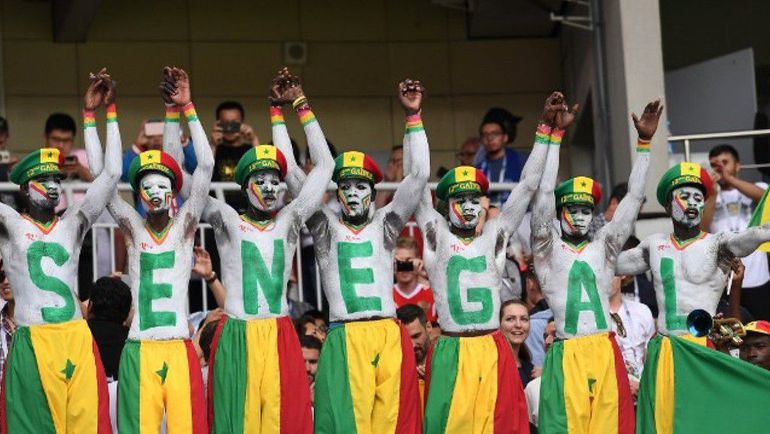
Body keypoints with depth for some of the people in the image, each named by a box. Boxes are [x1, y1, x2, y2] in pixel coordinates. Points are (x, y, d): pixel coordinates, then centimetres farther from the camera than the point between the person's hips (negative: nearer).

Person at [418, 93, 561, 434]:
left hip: (494, 351, 2)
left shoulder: (495, 235, 11)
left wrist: (545, 127, 5)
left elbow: (528, 185, 10)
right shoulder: (436, 235, 6)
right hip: (450, 354, -2)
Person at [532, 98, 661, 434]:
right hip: (567, 356, -3)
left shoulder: (604, 247, 15)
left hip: (607, 354, 3)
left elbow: (634, 197, 10)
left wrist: (644, 141, 4)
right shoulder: (547, 248, 6)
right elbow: (544, 191, -3)